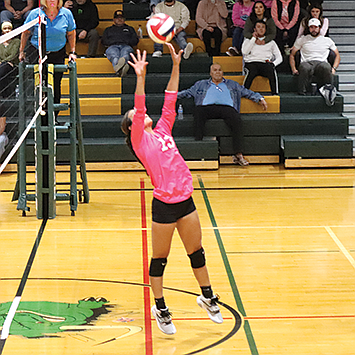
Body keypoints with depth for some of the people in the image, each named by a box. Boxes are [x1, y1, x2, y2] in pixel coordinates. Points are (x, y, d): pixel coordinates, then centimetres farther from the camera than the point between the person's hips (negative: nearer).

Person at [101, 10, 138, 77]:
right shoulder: (108, 29, 38)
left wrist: (127, 42, 2)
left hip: (126, 46, 0)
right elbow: (103, 41, 22)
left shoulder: (129, 29, 38)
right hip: (113, 46, 0)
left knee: (125, 52, -43)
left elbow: (135, 40, 23)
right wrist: (112, 42, 1)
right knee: (113, 54, -42)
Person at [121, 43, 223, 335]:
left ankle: (207, 297, 36)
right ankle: (160, 309, 21)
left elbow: (170, 100, 10)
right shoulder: (139, 139, -4)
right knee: (160, 259, 7)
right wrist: (141, 78, -27)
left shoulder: (162, 130, 12)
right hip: (164, 205, -6)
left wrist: (176, 66, 6)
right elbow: (140, 109, -17)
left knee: (197, 252, 18)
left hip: (185, 200, 6)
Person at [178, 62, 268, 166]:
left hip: (227, 107, 0)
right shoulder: (201, 84, 34)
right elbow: (188, 92, 31)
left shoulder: (232, 84, 33)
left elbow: (247, 92, 30)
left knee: (237, 121, -33)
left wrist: (260, 99, 18)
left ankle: (238, 154, -37)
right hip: (207, 107, 0)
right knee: (198, 112, -36)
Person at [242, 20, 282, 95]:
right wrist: (254, 38, 6)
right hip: (251, 63, -1)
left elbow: (279, 58, 19)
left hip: (265, 63, 1)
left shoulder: (271, 42, 25)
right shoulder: (248, 40, 23)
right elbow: (244, 52, 2)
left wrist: (273, 64, -4)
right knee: (251, 72, -39)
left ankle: (275, 94, -37)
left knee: (272, 71, -36)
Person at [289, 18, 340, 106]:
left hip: (321, 62, 0)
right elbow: (292, 55, 23)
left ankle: (328, 91, -43)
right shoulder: (302, 40, 23)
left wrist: (334, 68, 4)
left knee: (326, 67, -41)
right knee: (304, 68, -42)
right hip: (307, 62, 0)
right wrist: (294, 69, 5)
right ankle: (302, 93, -41)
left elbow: (337, 55, 25)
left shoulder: (327, 40, 24)